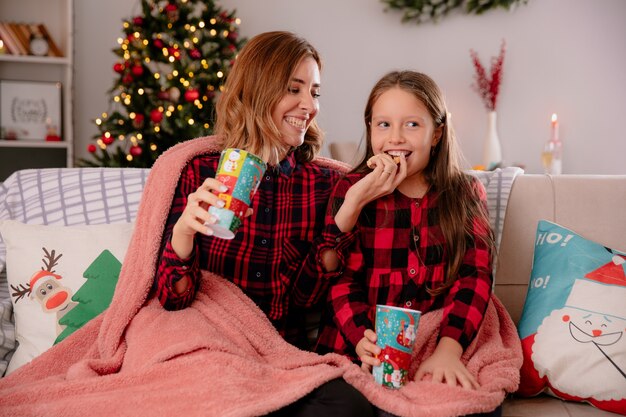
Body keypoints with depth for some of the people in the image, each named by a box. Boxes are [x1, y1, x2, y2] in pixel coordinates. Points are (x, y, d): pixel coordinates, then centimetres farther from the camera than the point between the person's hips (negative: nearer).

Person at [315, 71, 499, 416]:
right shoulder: (352, 190, 4)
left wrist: (448, 349, -20)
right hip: (359, 353, 0)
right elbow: (342, 280, -1)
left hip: (435, 357, 1)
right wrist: (364, 341, -21)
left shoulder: (466, 195, 8)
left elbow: (474, 277, -3)